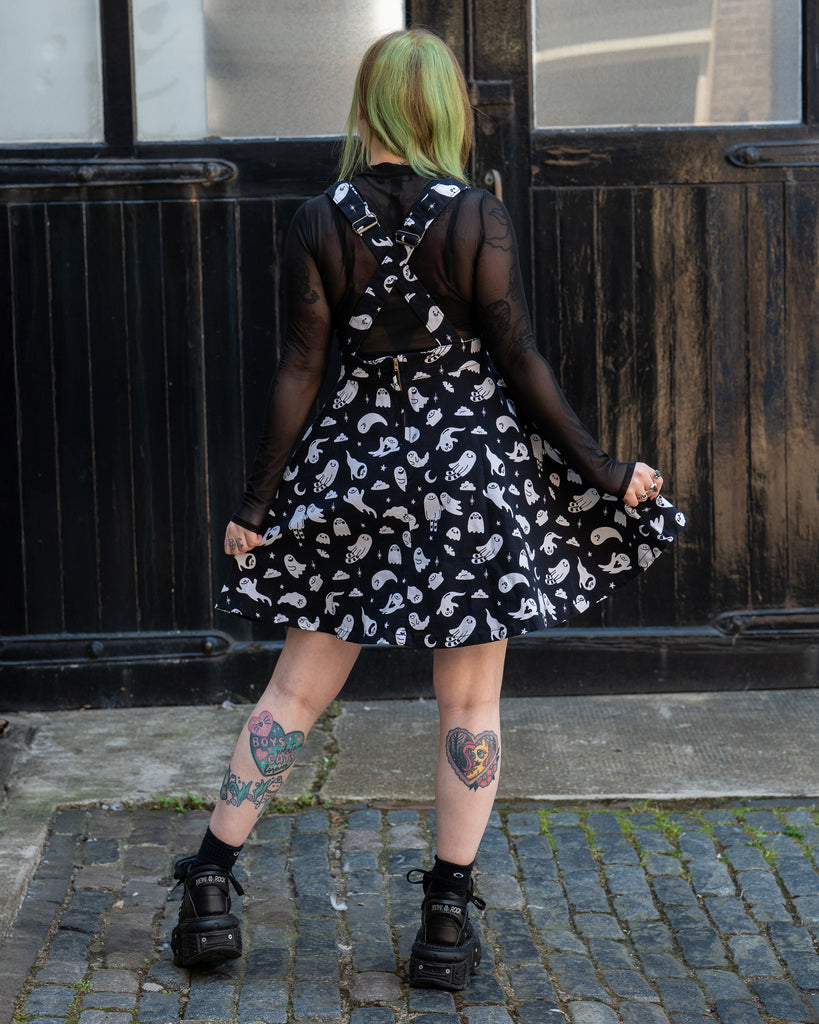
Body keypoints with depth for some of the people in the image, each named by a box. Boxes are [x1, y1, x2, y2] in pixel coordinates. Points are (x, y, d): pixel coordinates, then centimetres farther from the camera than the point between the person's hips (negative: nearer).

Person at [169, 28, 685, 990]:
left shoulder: (319, 221, -3)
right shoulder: (479, 217, -8)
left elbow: (298, 371, -4)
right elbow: (521, 364, -8)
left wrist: (257, 503, 3)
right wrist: (605, 470, 0)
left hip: (358, 460, 2)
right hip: (474, 463, -2)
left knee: (297, 689, 11)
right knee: (469, 703, 8)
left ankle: (208, 887, 12)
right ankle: (448, 921, 11)